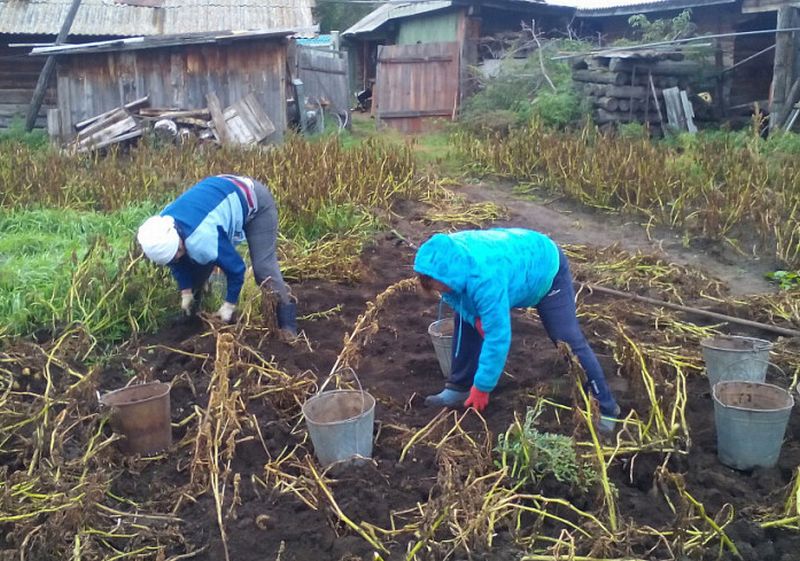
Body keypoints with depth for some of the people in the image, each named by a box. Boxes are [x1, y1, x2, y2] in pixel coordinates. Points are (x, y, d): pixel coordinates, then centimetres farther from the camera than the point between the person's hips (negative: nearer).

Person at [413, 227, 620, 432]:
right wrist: (475, 316, -21)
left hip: (545, 268, -7)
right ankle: (459, 387, 11)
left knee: (567, 339, -13)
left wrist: (482, 387, -30)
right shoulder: (447, 256, -24)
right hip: (514, 263, 7)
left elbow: (497, 335, -40)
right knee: (465, 320, 0)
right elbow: (458, 296, -2)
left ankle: (605, 408, 0)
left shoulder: (485, 279, -46)